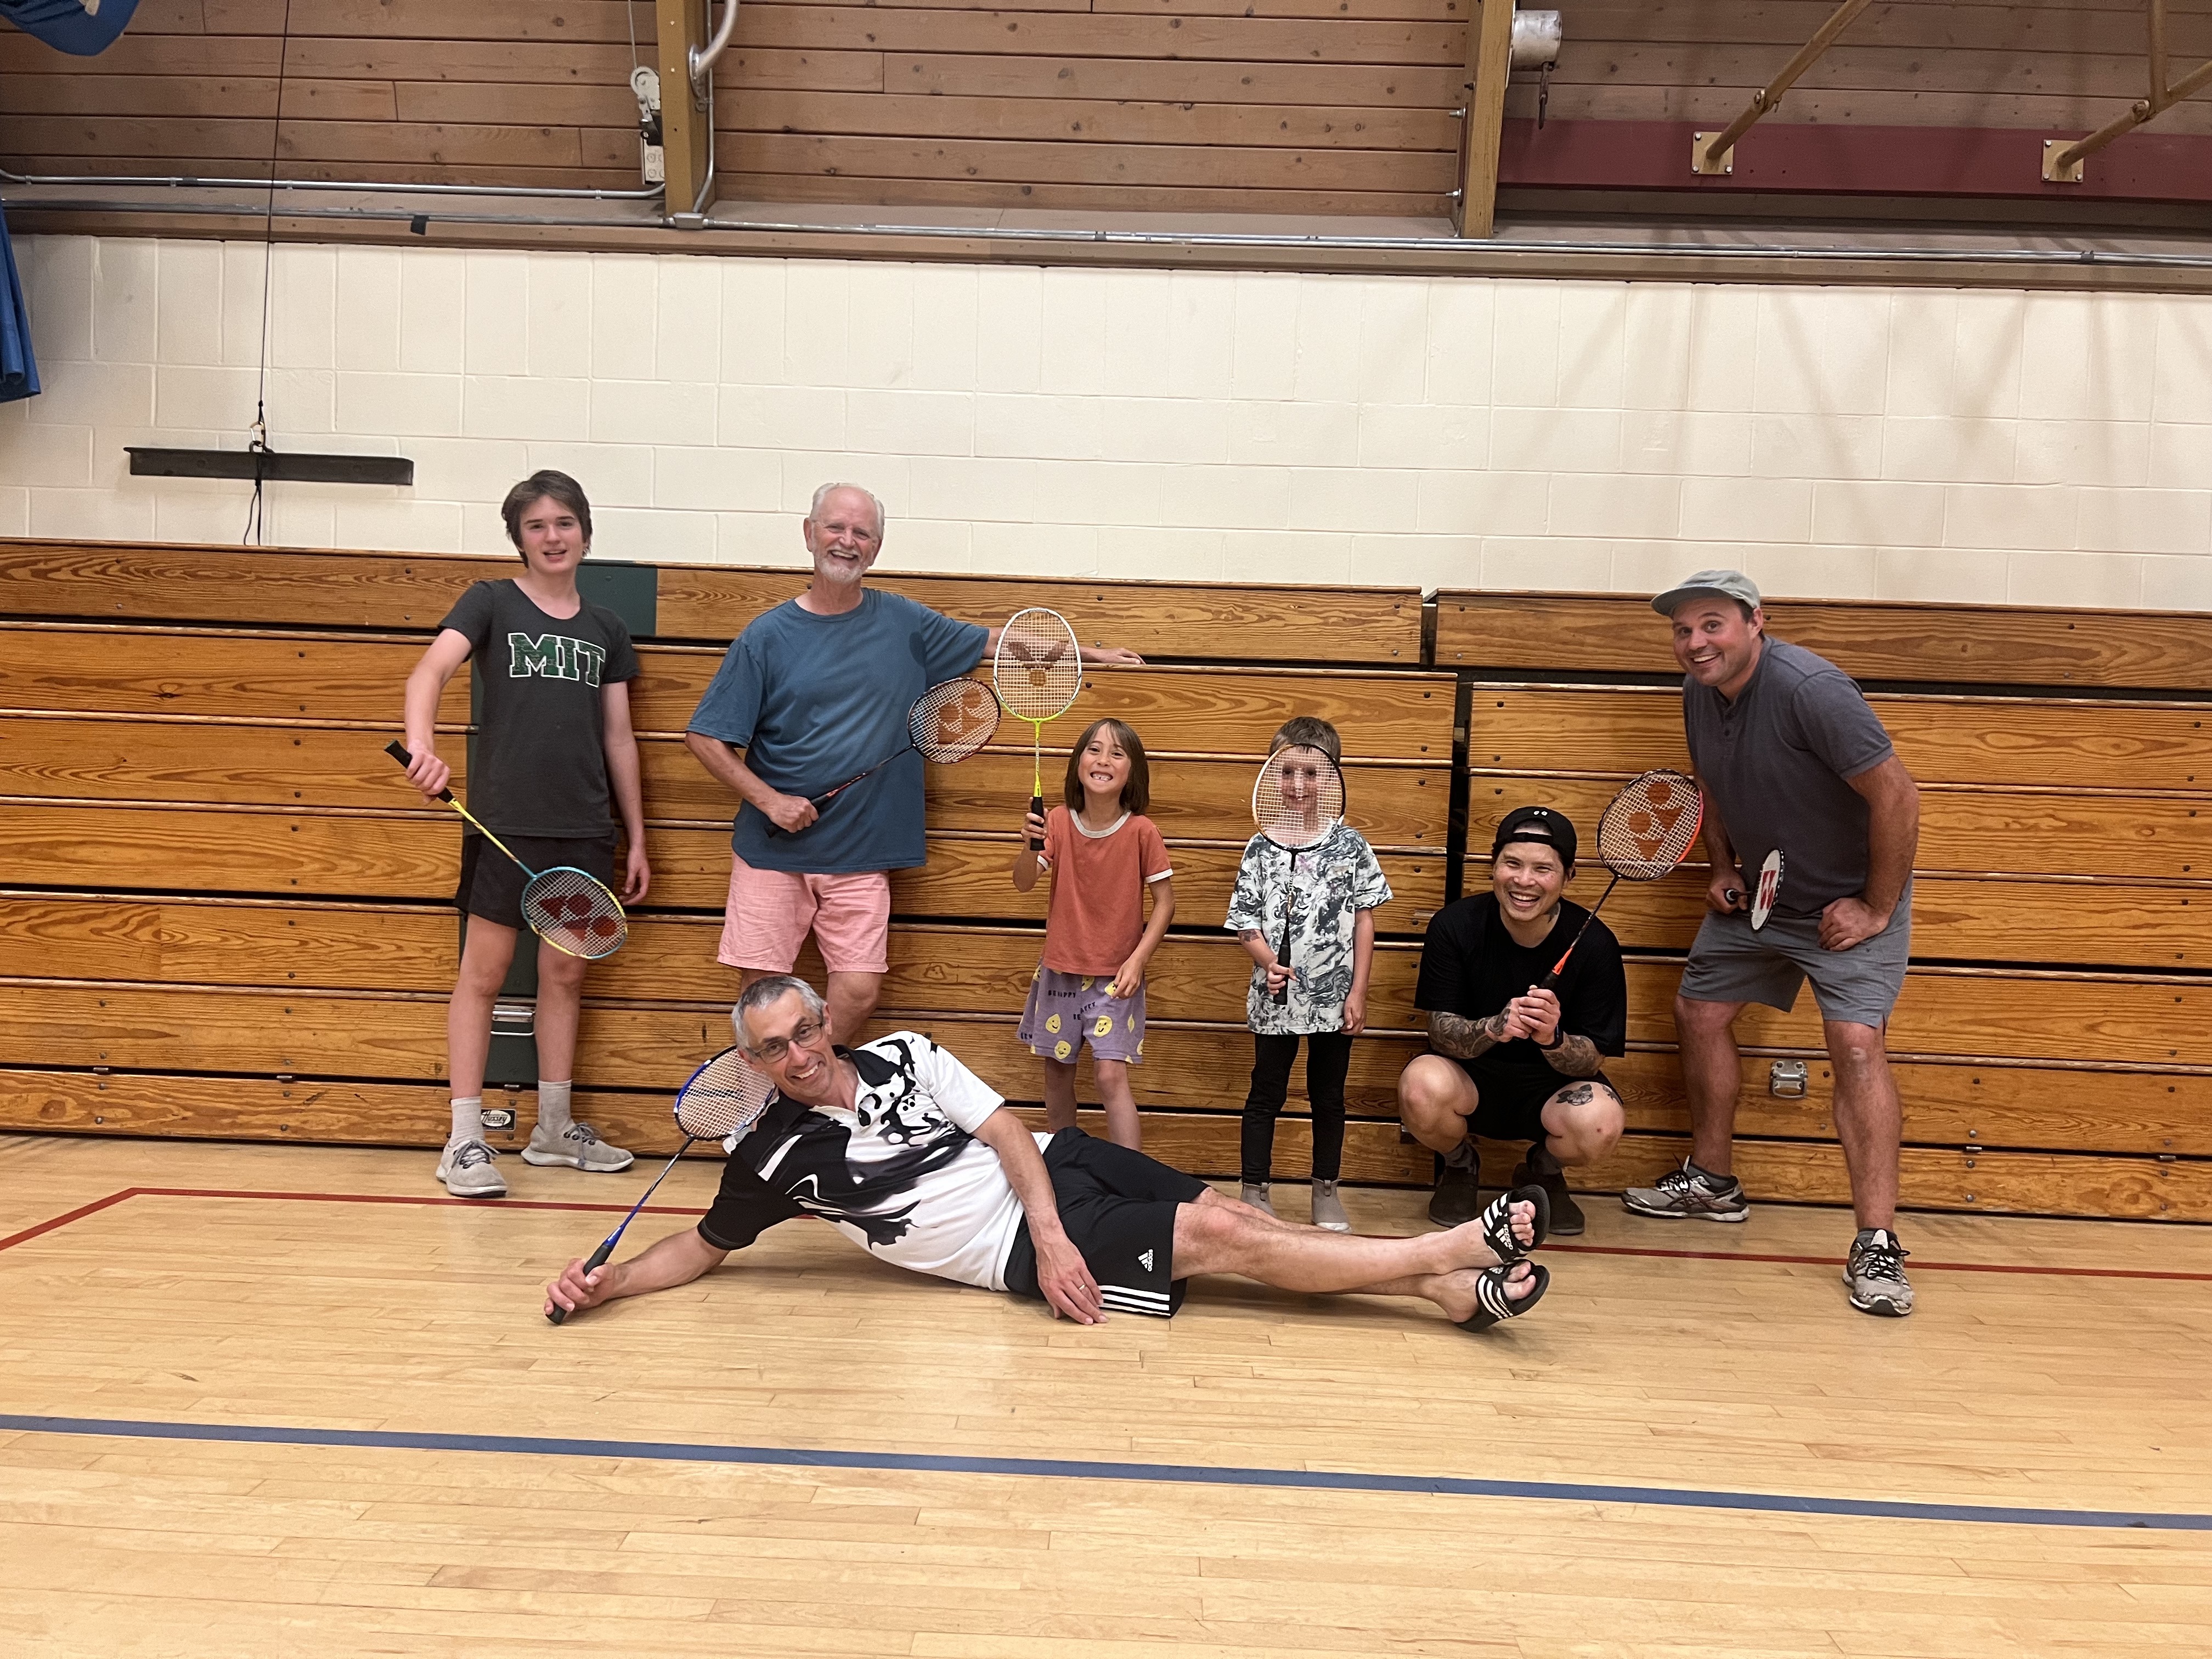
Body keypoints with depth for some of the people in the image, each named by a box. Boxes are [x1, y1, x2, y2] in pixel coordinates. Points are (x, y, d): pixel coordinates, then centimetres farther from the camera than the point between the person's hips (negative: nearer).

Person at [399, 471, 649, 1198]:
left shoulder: (605, 628, 13)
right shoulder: (490, 604, 1)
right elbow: (429, 672, -16)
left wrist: (636, 836, 13)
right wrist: (422, 744, -36)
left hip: (584, 829, 4)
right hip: (504, 821, -4)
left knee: (566, 974, 11)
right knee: (484, 974, -1)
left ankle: (555, 1128, 23)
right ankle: (464, 1142, 4)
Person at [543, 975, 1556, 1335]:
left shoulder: (903, 1057, -1)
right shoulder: (775, 1160, -7)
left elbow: (1008, 1134, -4)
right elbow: (704, 1247, 4)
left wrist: (1052, 1233, -17)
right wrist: (608, 1282, -11)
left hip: (1055, 1166, 4)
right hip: (1011, 1247, -4)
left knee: (1227, 1214, -10)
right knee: (1222, 1242, -13)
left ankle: (1452, 1287, -5)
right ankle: (1454, 1255, -9)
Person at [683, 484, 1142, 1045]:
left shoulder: (904, 622, 4)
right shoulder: (767, 636, -2)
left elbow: (995, 639, 16)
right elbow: (706, 736, -2)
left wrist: (1087, 651, 19)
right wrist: (768, 799, -12)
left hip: (861, 855, 2)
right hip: (772, 850, -2)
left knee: (858, 993, -3)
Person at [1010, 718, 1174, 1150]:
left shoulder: (1142, 831, -12)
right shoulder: (1058, 822, -4)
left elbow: (1165, 901, -6)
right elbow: (1022, 884, -10)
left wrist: (1137, 960, -14)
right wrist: (1030, 845, -30)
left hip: (1116, 975, -3)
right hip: (1060, 969, 3)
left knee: (1112, 1076, -13)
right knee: (1057, 1072, 11)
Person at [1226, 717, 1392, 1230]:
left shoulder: (1350, 845, -2)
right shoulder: (1261, 849, -2)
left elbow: (1364, 921, 0)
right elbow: (1245, 923, -2)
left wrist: (1358, 994, -4)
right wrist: (1269, 963, -21)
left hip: (1335, 999, 1)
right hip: (1277, 999, 0)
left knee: (1329, 1097, 13)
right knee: (1266, 1095, 9)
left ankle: (1326, 1192, 27)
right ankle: (1255, 1192, 20)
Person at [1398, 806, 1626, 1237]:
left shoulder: (1594, 944, -15)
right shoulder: (1455, 925, -15)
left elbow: (1594, 1059, -14)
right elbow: (1441, 1031, -14)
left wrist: (1554, 1038, -37)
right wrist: (1493, 1028, -37)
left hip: (1552, 1087, 0)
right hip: (1471, 1079, 0)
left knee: (1599, 1122, -33)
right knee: (1423, 1087, -34)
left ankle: (1543, 1173, 7)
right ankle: (1460, 1168, 4)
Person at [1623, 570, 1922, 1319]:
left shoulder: (1810, 689, -28)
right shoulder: (1699, 692, -3)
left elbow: (1897, 796, -27)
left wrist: (1876, 908, -22)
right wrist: (1722, 868, 4)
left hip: (1847, 900, -8)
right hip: (1756, 893, 8)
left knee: (1856, 1041, -20)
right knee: (1698, 1013, 11)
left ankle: (1877, 1245, -16)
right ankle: (1712, 1181, 29)